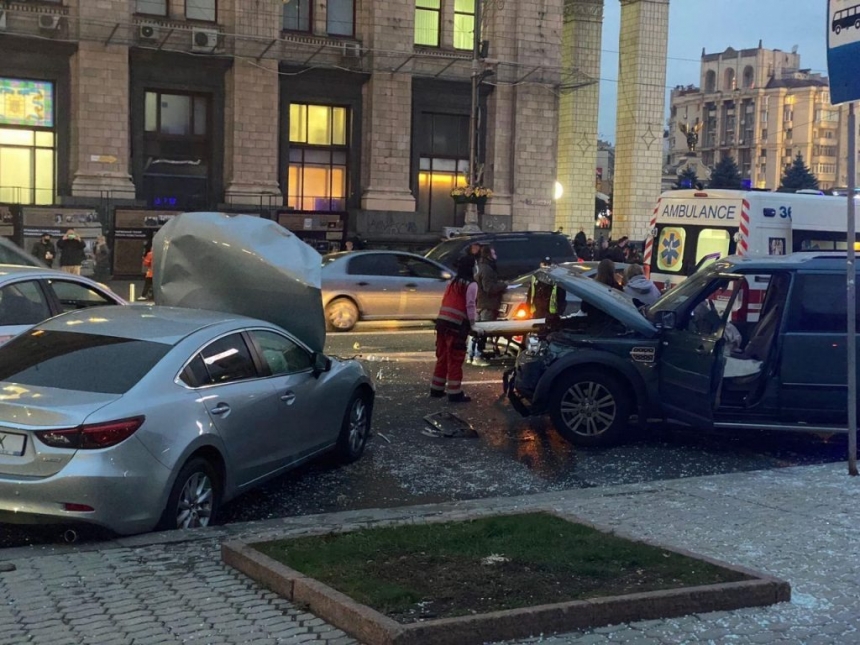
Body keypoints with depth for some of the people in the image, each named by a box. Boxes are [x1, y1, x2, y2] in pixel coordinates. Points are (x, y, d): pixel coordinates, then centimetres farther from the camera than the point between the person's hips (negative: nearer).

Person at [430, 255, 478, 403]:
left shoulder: (452, 282, 19)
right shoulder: (471, 285, -5)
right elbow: (470, 306, -11)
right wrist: (472, 325, -3)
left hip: (442, 322, 8)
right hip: (456, 325, -8)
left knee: (442, 357, 16)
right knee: (455, 360, -3)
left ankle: (437, 389, 23)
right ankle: (455, 393, -1)